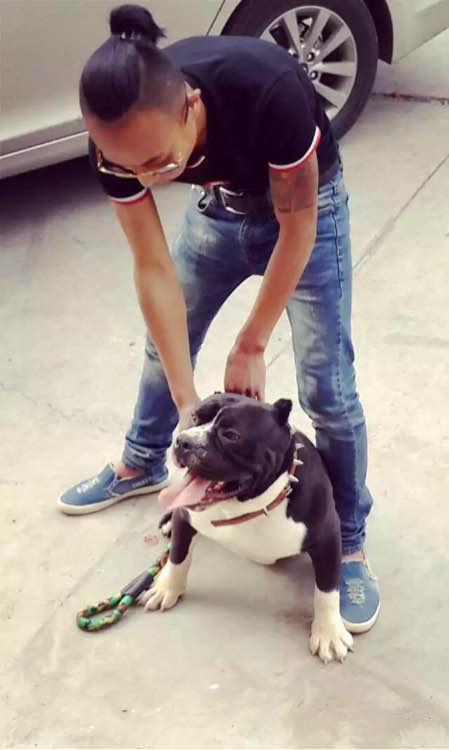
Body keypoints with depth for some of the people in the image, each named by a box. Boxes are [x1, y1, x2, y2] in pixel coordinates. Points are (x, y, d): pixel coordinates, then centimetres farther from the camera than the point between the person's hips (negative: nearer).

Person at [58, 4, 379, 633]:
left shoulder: (266, 90, -42)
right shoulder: (121, 139, -29)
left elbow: (296, 229, -26)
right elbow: (154, 268, -21)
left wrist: (251, 346, -18)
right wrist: (189, 403, -23)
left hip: (305, 205, -4)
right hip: (219, 204, 4)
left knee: (327, 386, -5)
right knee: (165, 344, 16)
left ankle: (348, 540, 15)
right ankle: (142, 466, 44)